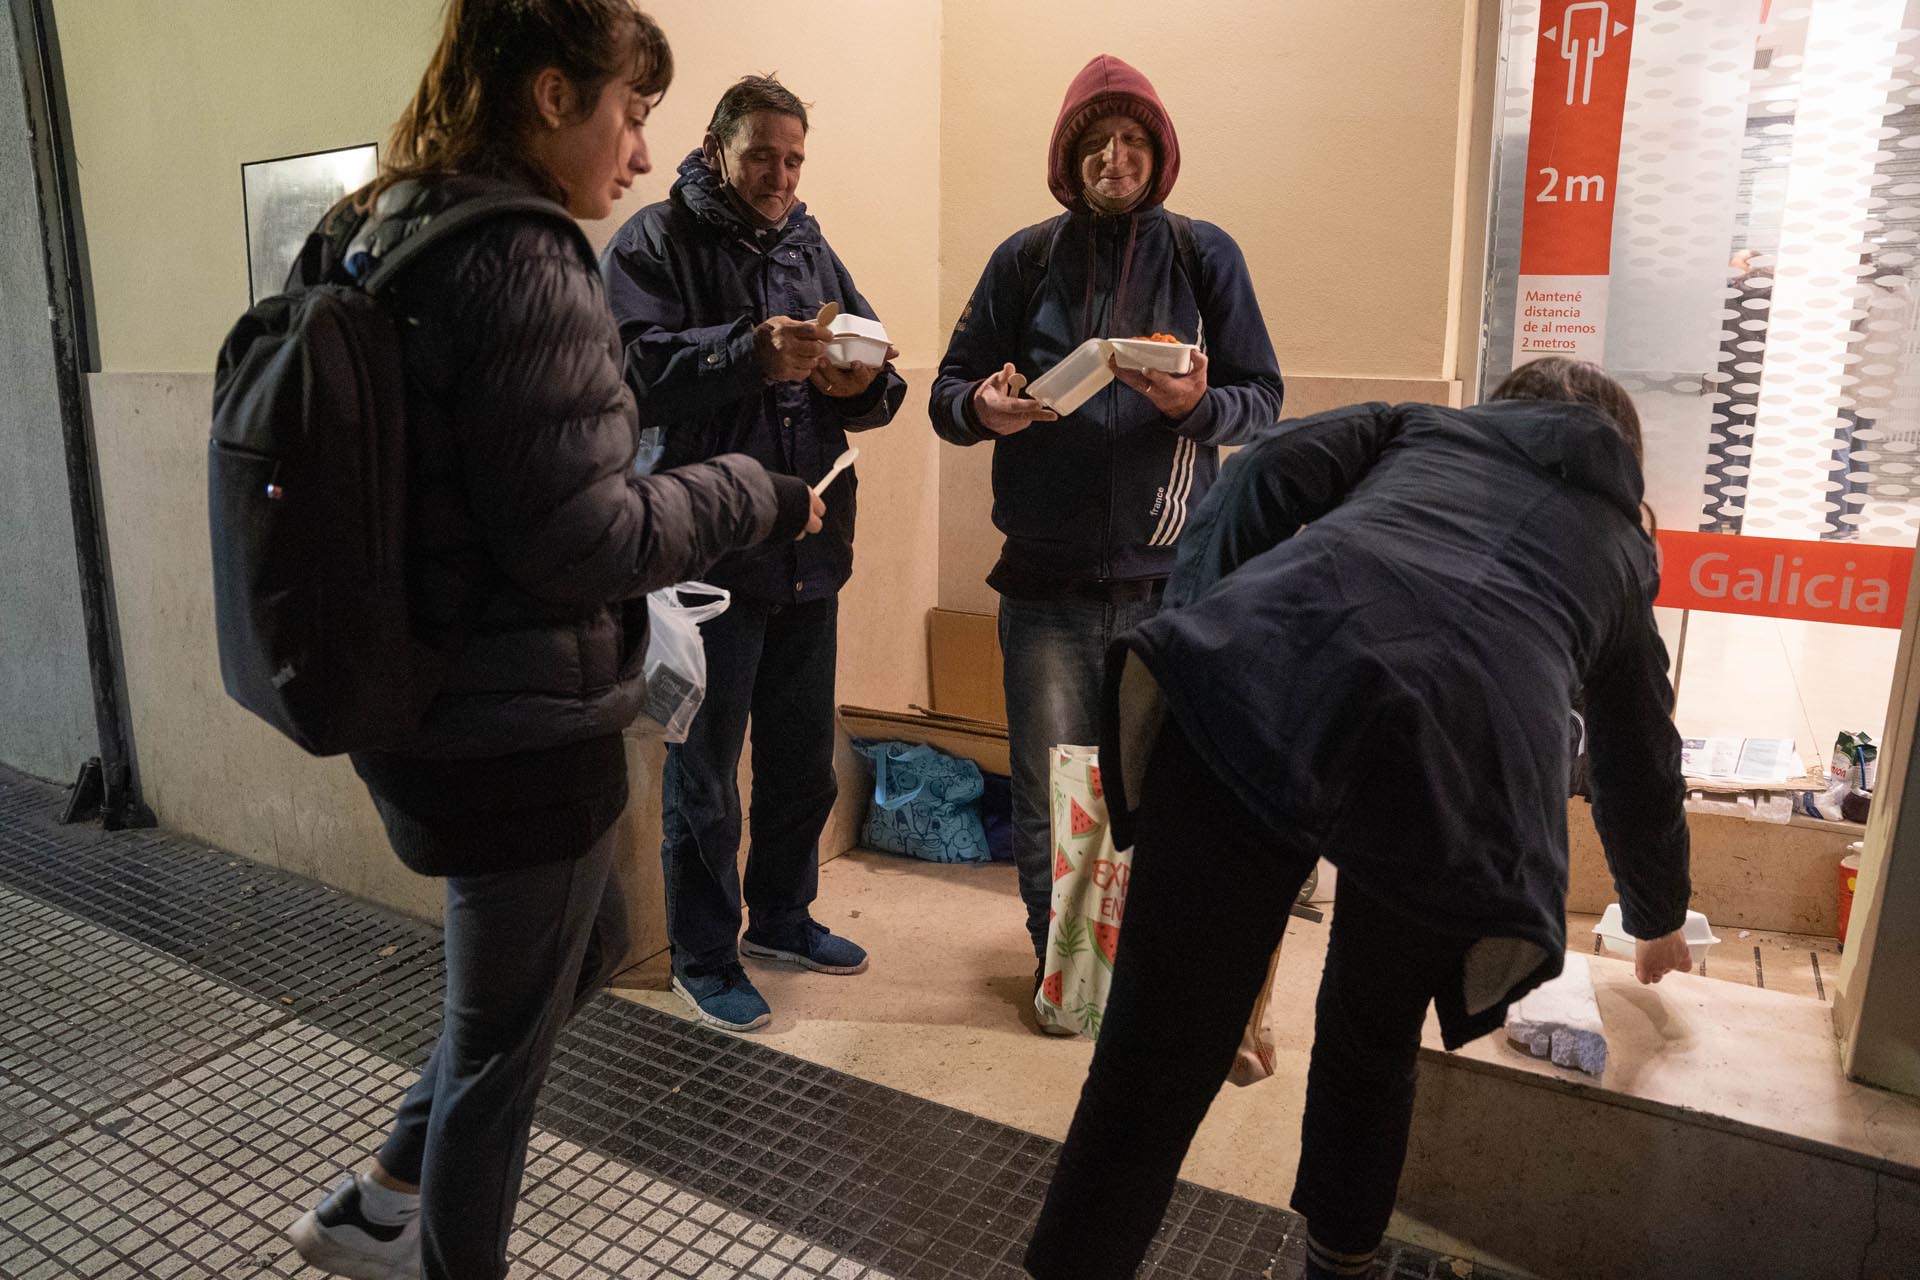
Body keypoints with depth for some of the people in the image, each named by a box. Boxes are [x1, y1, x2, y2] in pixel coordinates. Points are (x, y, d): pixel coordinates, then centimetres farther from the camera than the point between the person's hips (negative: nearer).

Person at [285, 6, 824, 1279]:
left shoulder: (377, 237, 8)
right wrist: (752, 495, -9)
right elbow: (576, 535, -22)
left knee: (586, 942, 27)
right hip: (519, 731, -9)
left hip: (419, 703, 9)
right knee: (506, 1030, 12)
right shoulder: (522, 260, -19)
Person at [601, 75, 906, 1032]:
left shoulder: (810, 249, 15)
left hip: (809, 556, 6)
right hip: (709, 556, -6)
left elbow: (876, 379, 12)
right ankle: (703, 955, 22)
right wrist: (749, 352, -29)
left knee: (803, 761, 17)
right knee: (703, 773, 6)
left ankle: (780, 915, 37)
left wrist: (862, 382, -10)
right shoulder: (652, 243, -3)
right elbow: (631, 368, -19)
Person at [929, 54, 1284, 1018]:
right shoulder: (1025, 259, 6)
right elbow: (948, 393, 7)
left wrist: (1201, 403, -20)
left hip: (1171, 581, 0)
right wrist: (984, 407, -17)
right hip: (1045, 582, 1)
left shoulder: (1204, 256, 4)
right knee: (1049, 795, 7)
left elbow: (1263, 399, 3)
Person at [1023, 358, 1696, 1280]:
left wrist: (1193, 637, 10)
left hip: (1258, 681, -1)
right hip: (1462, 764, 2)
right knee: (1372, 1049, 28)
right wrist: (1658, 920, 64)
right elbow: (1640, 768, 48)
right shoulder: (1620, 545, 39)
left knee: (1156, 1057, 3)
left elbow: (1268, 474, 15)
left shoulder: (1424, 425, 37)